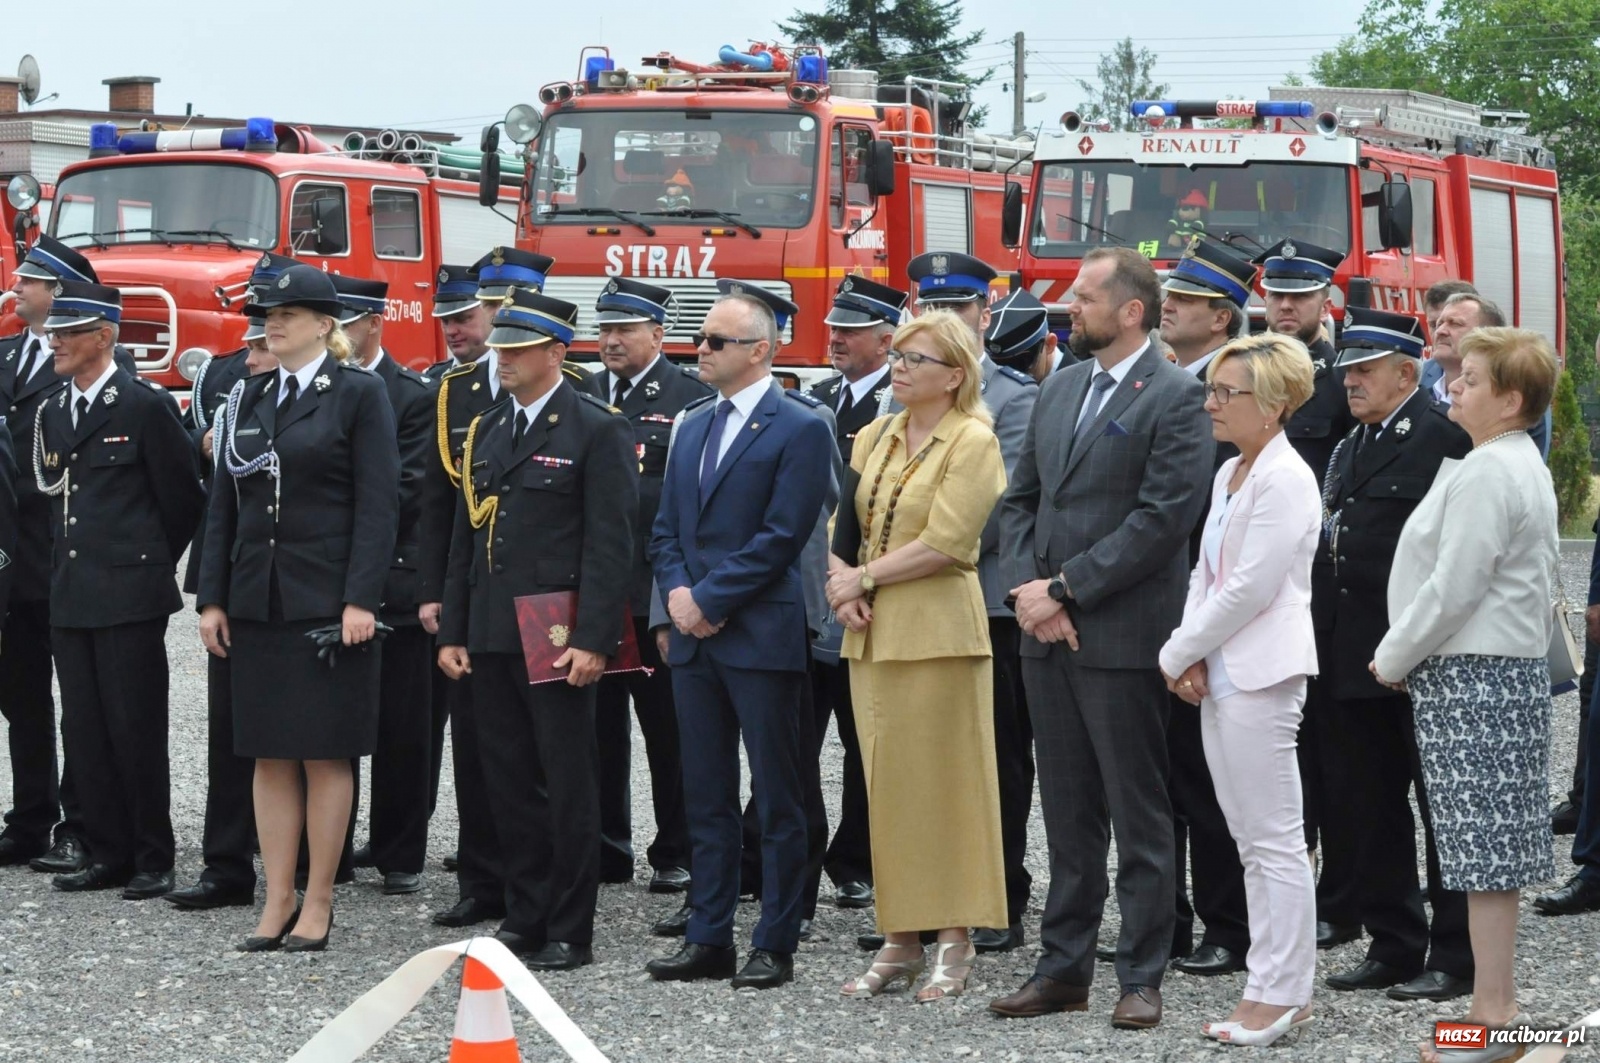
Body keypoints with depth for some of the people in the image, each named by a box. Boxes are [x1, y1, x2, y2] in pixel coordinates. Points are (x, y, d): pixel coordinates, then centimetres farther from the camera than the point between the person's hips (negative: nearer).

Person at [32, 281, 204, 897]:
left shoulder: (144, 405, -7)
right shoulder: (52, 415, 14)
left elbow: (183, 497, -3)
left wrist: (149, 565, 4)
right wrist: (65, 569, 14)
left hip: (129, 597, -7)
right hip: (72, 600, 7)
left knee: (137, 730, -4)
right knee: (85, 732, 7)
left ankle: (153, 861, 4)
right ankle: (109, 856, 14)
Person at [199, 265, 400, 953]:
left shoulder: (359, 395, -4)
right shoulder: (249, 399, 12)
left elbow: (378, 504, -9)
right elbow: (223, 503, 13)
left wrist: (360, 600, -16)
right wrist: (212, 598, 6)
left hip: (327, 603, -5)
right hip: (258, 603, 5)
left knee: (326, 754, 0)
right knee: (270, 755, 5)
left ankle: (317, 903, 6)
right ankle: (277, 903, 9)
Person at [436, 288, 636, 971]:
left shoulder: (597, 430, -5)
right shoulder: (486, 430, 16)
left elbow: (610, 545, -11)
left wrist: (592, 640, -18)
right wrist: (453, 630, 11)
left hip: (558, 637, -7)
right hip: (492, 638, 7)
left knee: (568, 785, -1)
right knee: (508, 782, 9)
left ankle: (570, 933, 3)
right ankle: (524, 917, 17)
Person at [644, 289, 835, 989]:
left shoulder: (799, 430, -7)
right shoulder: (693, 426, 16)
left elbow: (780, 538, -13)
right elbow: (666, 529, 17)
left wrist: (708, 599, -13)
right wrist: (676, 592, -2)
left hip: (762, 638, -7)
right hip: (695, 640, 7)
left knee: (777, 800, 0)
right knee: (706, 797, 10)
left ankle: (775, 945, 3)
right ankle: (708, 939, 15)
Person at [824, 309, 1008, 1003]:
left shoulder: (973, 442, -6)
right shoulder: (875, 437, 14)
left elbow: (944, 544, -14)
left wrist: (864, 578, -8)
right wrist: (843, 588, -4)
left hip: (938, 631, -6)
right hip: (871, 633, 6)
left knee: (944, 784, -3)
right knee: (887, 786, 7)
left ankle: (955, 945, 3)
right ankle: (899, 941, 12)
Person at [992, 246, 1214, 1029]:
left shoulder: (1174, 398, -9)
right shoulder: (1060, 388, 14)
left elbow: (1164, 517, -16)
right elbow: (1020, 498, 15)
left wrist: (1063, 590, -16)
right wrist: (1030, 591, -2)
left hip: (1122, 635, -7)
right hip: (1048, 635, 7)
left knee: (1138, 817, 1)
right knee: (1066, 811, 12)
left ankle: (1141, 978, 6)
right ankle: (1064, 969, 18)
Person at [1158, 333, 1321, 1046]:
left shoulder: (1284, 480, -14)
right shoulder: (1231, 473, 15)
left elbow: (1250, 588, -18)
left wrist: (1179, 653, -9)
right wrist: (1191, 656, 0)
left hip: (1260, 677, -10)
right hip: (1218, 675, 10)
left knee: (1275, 842, -4)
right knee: (1250, 840, 12)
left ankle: (1281, 994, 0)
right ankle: (1277, 986, 17)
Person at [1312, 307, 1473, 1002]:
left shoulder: (1441, 437, -10)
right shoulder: (1350, 448, 18)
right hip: (1353, 658, 9)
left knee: (1442, 809, -1)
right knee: (1365, 810, 12)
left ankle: (1455, 957, 4)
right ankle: (1392, 946, 20)